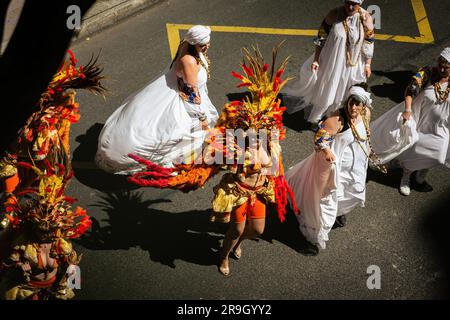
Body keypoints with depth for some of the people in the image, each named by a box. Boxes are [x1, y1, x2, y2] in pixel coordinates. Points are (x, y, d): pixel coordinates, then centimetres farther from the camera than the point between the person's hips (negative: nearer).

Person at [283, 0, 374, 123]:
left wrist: (368, 64, -1)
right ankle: (316, 119, 36)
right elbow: (321, 38, -8)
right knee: (325, 90, 16)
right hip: (331, 62, 0)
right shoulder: (334, 14, -16)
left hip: (353, 66, 0)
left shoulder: (366, 18, -15)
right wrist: (316, 59, -8)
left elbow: (369, 44, -5)